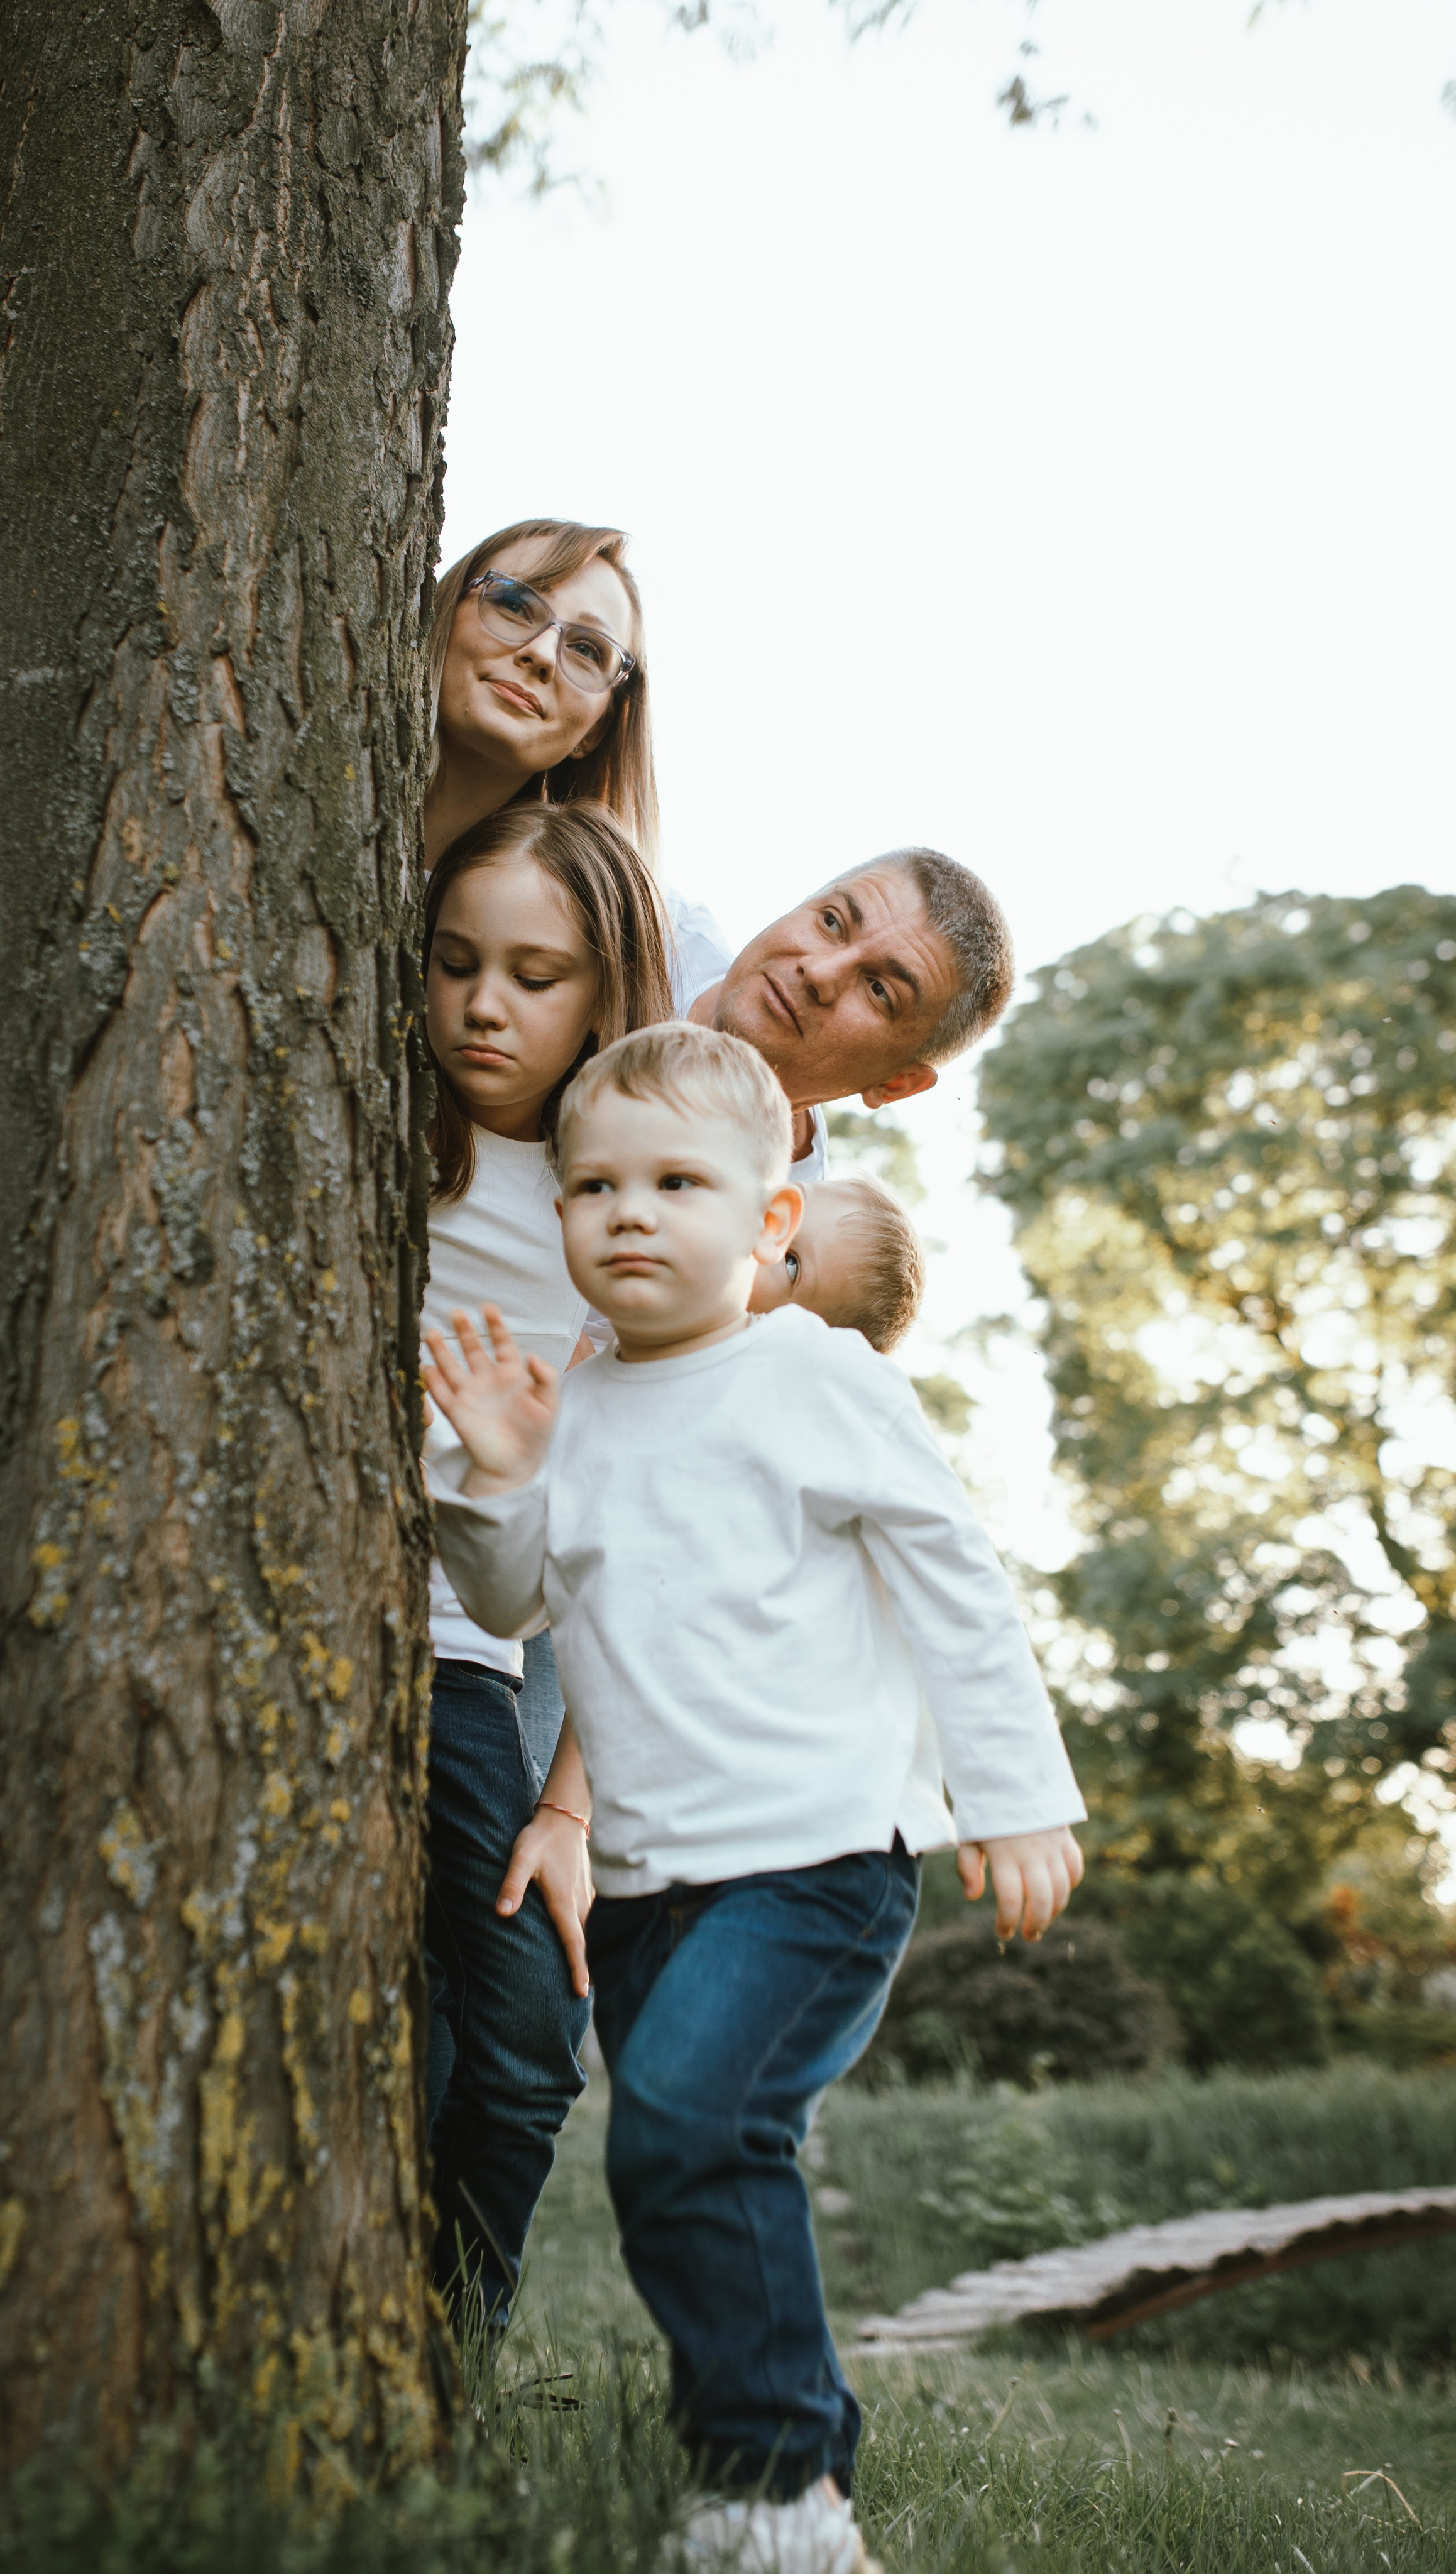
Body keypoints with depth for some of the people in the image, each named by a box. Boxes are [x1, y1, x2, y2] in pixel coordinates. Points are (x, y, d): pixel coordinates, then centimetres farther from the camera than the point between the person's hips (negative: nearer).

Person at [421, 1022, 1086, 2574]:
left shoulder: (815, 1377, -5)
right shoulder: (576, 1409, 11)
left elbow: (954, 1583, -3)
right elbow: (515, 1604, 18)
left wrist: (1015, 1798, -3)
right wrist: (497, 1482, -2)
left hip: (817, 1850, -7)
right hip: (644, 1871, 7)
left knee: (686, 2128, -21)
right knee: (709, 2174, 11)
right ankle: (802, 2447, 27)